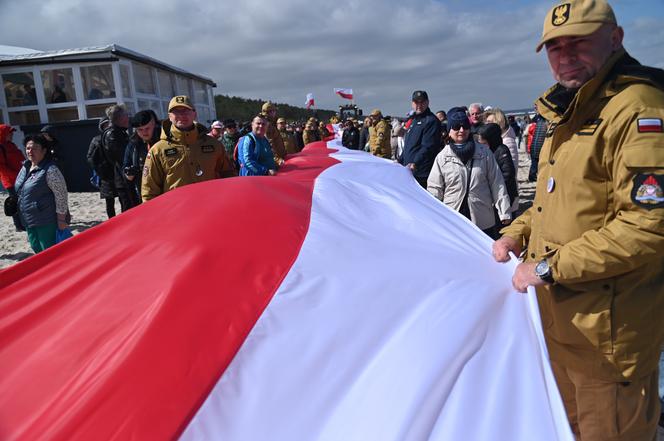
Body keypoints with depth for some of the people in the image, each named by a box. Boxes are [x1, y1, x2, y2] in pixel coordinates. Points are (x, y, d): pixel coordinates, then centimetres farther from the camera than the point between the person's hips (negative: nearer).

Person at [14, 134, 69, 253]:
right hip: (29, 220, 9)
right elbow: (21, 191, 20)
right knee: (36, 248, 19)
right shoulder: (25, 167, 8)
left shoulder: (50, 170, -19)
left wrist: (61, 220, -19)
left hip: (47, 221, -9)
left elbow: (61, 195, -20)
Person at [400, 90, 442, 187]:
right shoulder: (413, 120, 21)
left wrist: (415, 163, -31)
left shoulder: (431, 120, -9)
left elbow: (428, 147, -21)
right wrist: (400, 161, 24)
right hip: (408, 170, 9)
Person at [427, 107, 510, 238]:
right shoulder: (442, 157, 0)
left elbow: (496, 183, 3)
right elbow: (434, 190, 1)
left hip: (484, 221, 1)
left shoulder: (484, 152, 2)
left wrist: (504, 212, -1)